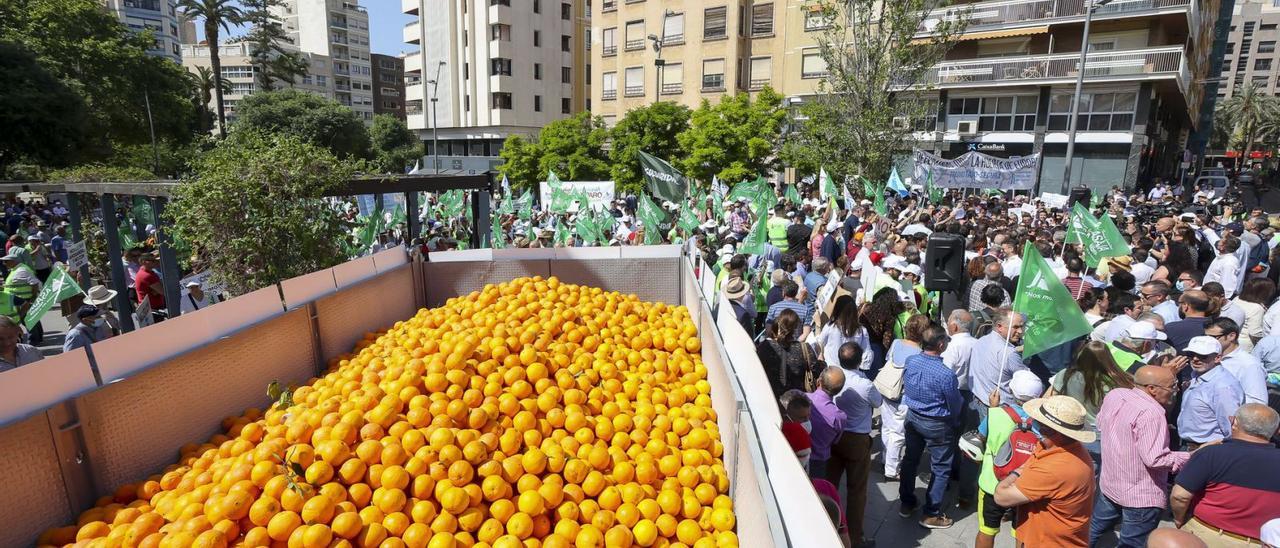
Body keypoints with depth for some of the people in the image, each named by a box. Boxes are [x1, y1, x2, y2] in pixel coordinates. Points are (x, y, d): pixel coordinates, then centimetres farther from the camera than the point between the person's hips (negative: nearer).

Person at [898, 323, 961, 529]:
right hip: (937, 424, -5)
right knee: (941, 469, 12)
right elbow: (955, 405, -13)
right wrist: (954, 422, 7)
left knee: (910, 459, 20)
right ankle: (930, 514, 20)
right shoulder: (946, 374, -29)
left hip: (912, 416, 6)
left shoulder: (910, 361, -14)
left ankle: (907, 503, 35)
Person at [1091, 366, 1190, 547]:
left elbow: (1101, 423, 14)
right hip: (1141, 496, -7)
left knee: (1093, 529, 26)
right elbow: (1155, 459, -27)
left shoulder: (1114, 394, -3)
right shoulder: (1150, 413, -27)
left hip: (1110, 483, 7)